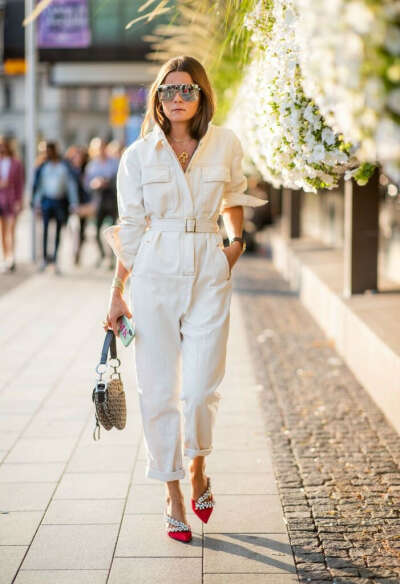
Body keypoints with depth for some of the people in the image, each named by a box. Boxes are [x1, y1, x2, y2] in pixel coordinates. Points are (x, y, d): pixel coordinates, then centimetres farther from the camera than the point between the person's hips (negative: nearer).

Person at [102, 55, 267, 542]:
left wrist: (236, 241, 9)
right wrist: (117, 295, 3)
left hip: (209, 272, 0)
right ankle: (173, 495, 17)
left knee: (201, 389, -7)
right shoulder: (138, 155, 1)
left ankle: (197, 467, 24)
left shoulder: (225, 145, 3)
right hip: (154, 274, 0)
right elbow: (129, 229, 5)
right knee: (159, 389, 2)